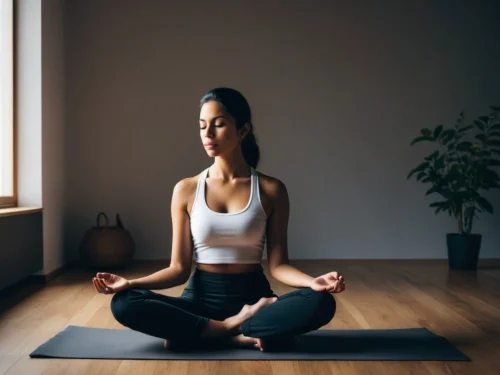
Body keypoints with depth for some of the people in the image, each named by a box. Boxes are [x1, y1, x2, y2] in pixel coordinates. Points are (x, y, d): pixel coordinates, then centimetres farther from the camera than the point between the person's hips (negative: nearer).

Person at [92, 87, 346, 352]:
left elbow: (277, 264, -2)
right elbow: (179, 268, 0)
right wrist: (130, 283, -16)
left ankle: (195, 333, -20)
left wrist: (313, 282, -23)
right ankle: (237, 335, -21)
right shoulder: (186, 190, 1)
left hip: (253, 298, 0)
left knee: (320, 303, -30)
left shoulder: (271, 190, -1)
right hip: (201, 299, 0)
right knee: (124, 303, -26)